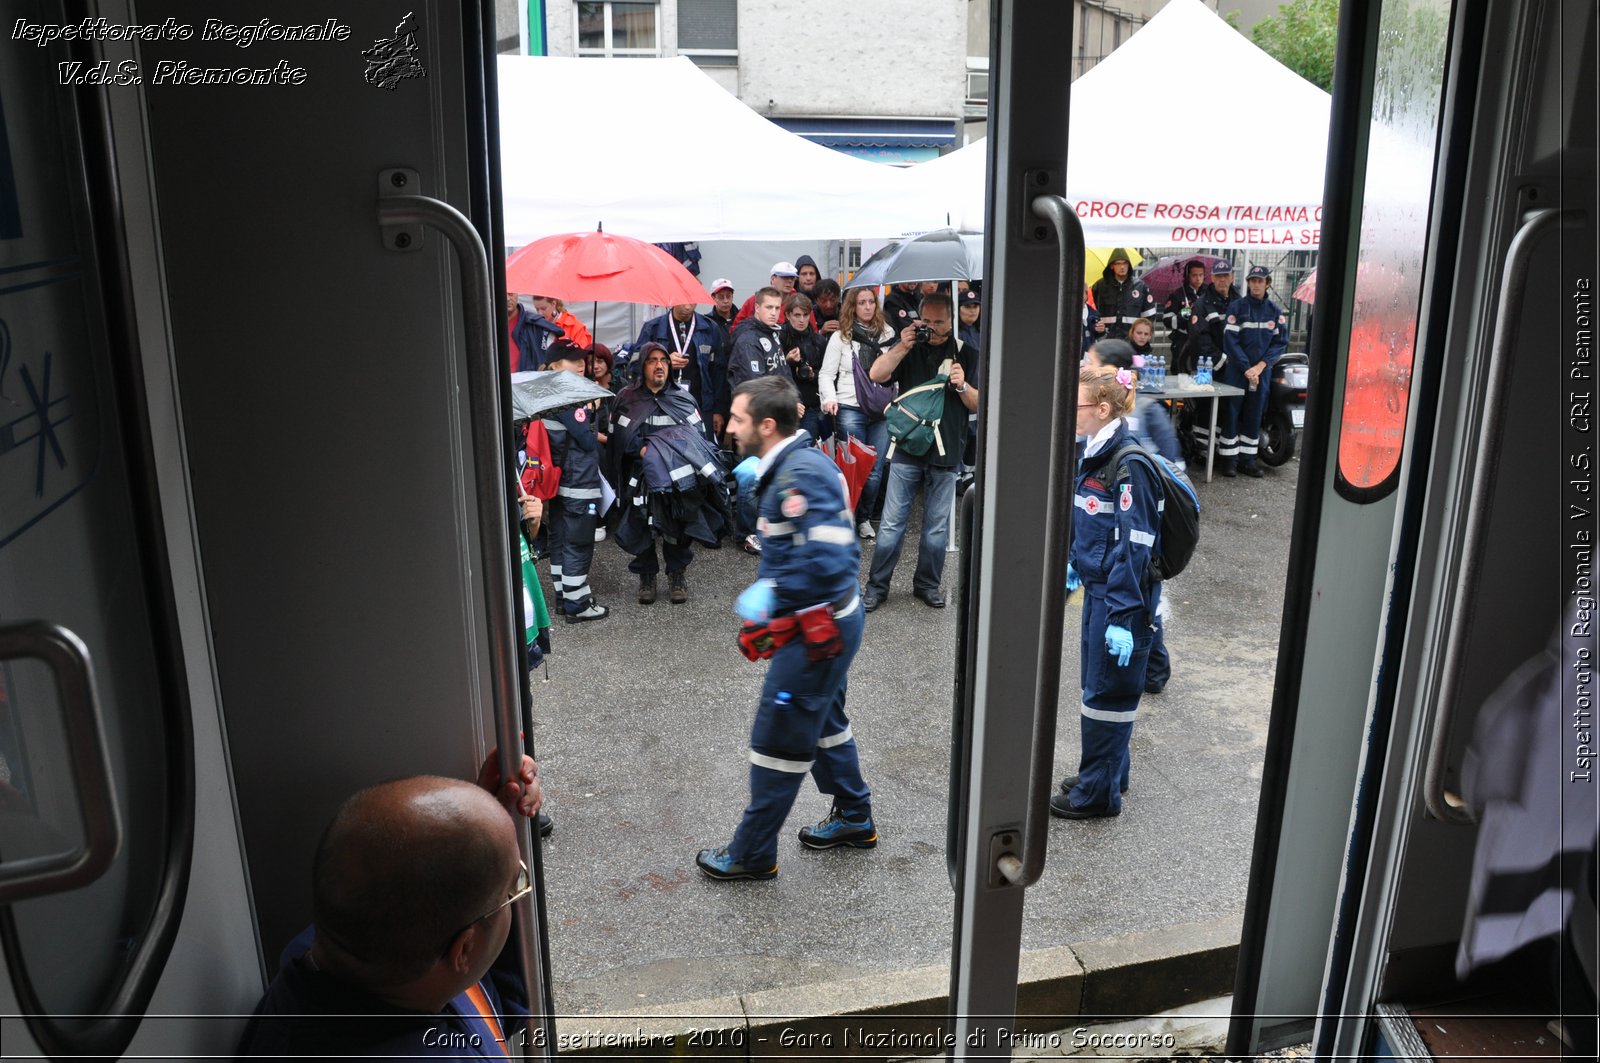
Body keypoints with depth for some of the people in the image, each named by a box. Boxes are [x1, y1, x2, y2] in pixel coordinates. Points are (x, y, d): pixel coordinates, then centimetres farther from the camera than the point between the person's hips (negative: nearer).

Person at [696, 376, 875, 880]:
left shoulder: (800, 475, -24)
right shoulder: (799, 462, 7)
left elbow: (828, 559, -33)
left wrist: (771, 591, -23)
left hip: (818, 627, -10)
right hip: (832, 619, 11)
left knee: (777, 739, 3)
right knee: (822, 719, 25)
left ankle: (752, 854, 18)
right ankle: (855, 819, 43)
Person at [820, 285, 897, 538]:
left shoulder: (887, 333, 10)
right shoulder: (840, 337, 4)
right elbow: (826, 374, 5)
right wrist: (829, 398, -12)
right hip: (850, 410, -2)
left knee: (875, 470, 1)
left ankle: (865, 518, 19)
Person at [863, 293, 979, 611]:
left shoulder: (964, 353, 5)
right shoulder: (909, 348, 6)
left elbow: (978, 405, 5)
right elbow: (876, 375, -7)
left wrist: (962, 386, -15)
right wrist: (902, 347, -17)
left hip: (945, 453, 1)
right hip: (907, 448, 0)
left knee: (937, 526, 9)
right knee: (892, 522, 1)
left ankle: (928, 584, 24)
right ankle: (877, 586, 10)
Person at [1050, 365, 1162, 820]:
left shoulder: (1129, 467, -22)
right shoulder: (1095, 454, 6)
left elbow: (1134, 546, -23)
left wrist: (1123, 616, -23)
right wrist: (1073, 563, 25)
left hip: (1121, 596, -9)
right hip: (1097, 587, 9)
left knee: (1107, 692, 3)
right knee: (1096, 683, 19)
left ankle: (1097, 792, 18)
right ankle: (1106, 775, 36)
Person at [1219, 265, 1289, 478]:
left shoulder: (1275, 311, 6)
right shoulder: (1236, 306, -2)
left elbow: (1281, 342, 3)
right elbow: (1230, 339, -8)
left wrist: (1260, 365, -10)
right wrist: (1246, 368, -13)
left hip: (1262, 371, 3)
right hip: (1236, 369, -2)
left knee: (1254, 415, 6)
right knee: (1230, 413, -3)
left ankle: (1247, 459, 12)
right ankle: (1227, 458, 3)